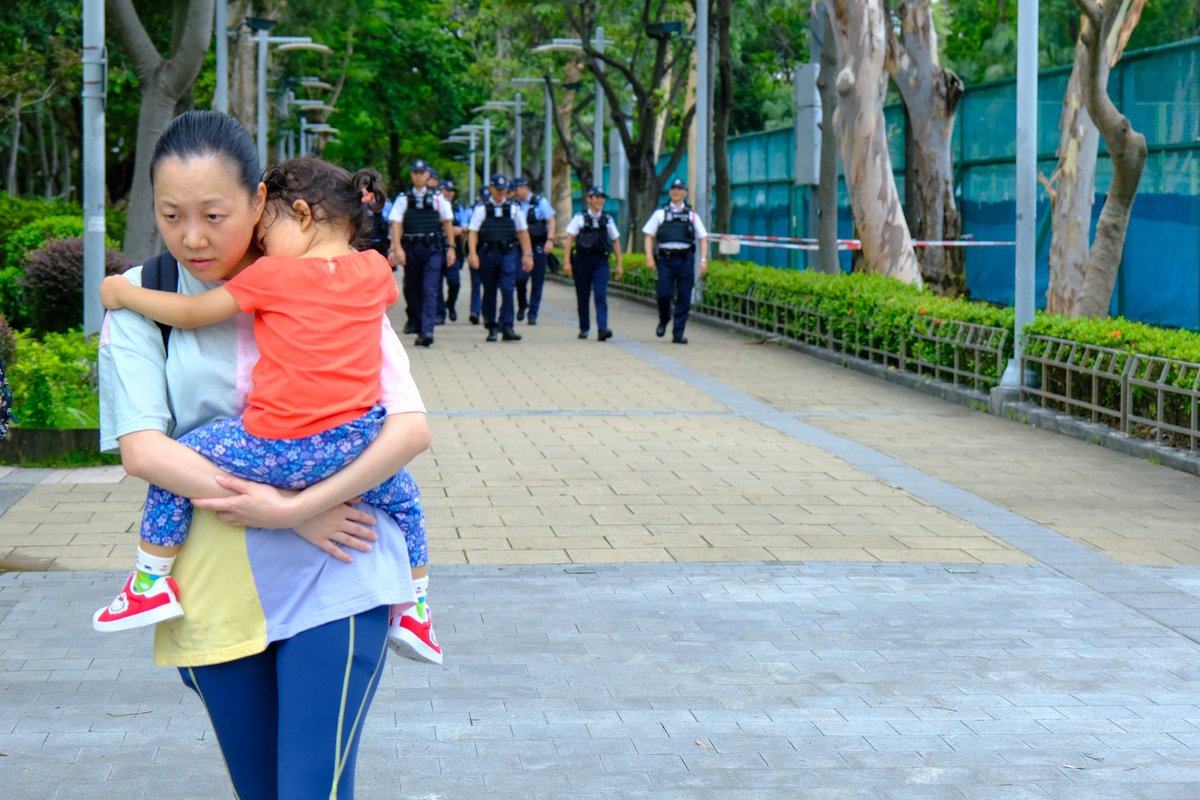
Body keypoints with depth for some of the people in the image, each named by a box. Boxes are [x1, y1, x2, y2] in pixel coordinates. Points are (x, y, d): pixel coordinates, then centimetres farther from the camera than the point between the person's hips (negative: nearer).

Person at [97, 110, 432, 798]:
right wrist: (294, 514, -15)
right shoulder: (143, 300, 2)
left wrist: (293, 508, -19)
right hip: (216, 591, 2)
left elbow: (412, 430, -7)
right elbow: (140, 448, -9)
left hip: (333, 582, -2)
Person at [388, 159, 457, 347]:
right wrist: (397, 248, -12)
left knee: (430, 289, -12)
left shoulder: (437, 198, 7)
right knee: (411, 288, 13)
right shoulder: (403, 199, 6)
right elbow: (396, 224, -1)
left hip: (432, 248, -1)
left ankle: (426, 330, -18)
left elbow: (448, 223, 10)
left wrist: (451, 247, 4)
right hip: (410, 247, 2)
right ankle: (414, 321, 37)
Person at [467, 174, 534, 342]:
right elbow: (472, 232, -1)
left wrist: (528, 254, 7)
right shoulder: (482, 209, 6)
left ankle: (507, 327, -14)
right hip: (488, 252, 0)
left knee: (508, 290, -13)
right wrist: (473, 254, -13)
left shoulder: (513, 209, 11)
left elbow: (523, 232, 13)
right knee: (489, 292, 7)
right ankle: (491, 328, 17)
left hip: (508, 252, 0)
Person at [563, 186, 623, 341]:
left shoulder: (607, 220, 11)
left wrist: (619, 265, 12)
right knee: (582, 297, 7)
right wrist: (567, 261, -10)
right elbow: (569, 239, -1)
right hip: (582, 260, -1)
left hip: (601, 261, 1)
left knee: (601, 295, -13)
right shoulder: (580, 218, 4)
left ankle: (602, 328, -22)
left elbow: (616, 241, 16)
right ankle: (584, 328, 21)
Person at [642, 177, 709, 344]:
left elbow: (703, 238, 15)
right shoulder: (660, 213, 14)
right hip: (665, 258, -1)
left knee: (684, 298, -2)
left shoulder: (692, 215, 17)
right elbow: (649, 236, 11)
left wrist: (704, 259, 1)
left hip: (685, 259, 1)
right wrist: (649, 257, -3)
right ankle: (663, 320, 20)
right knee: (664, 293, -10)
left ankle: (678, 333, 4)